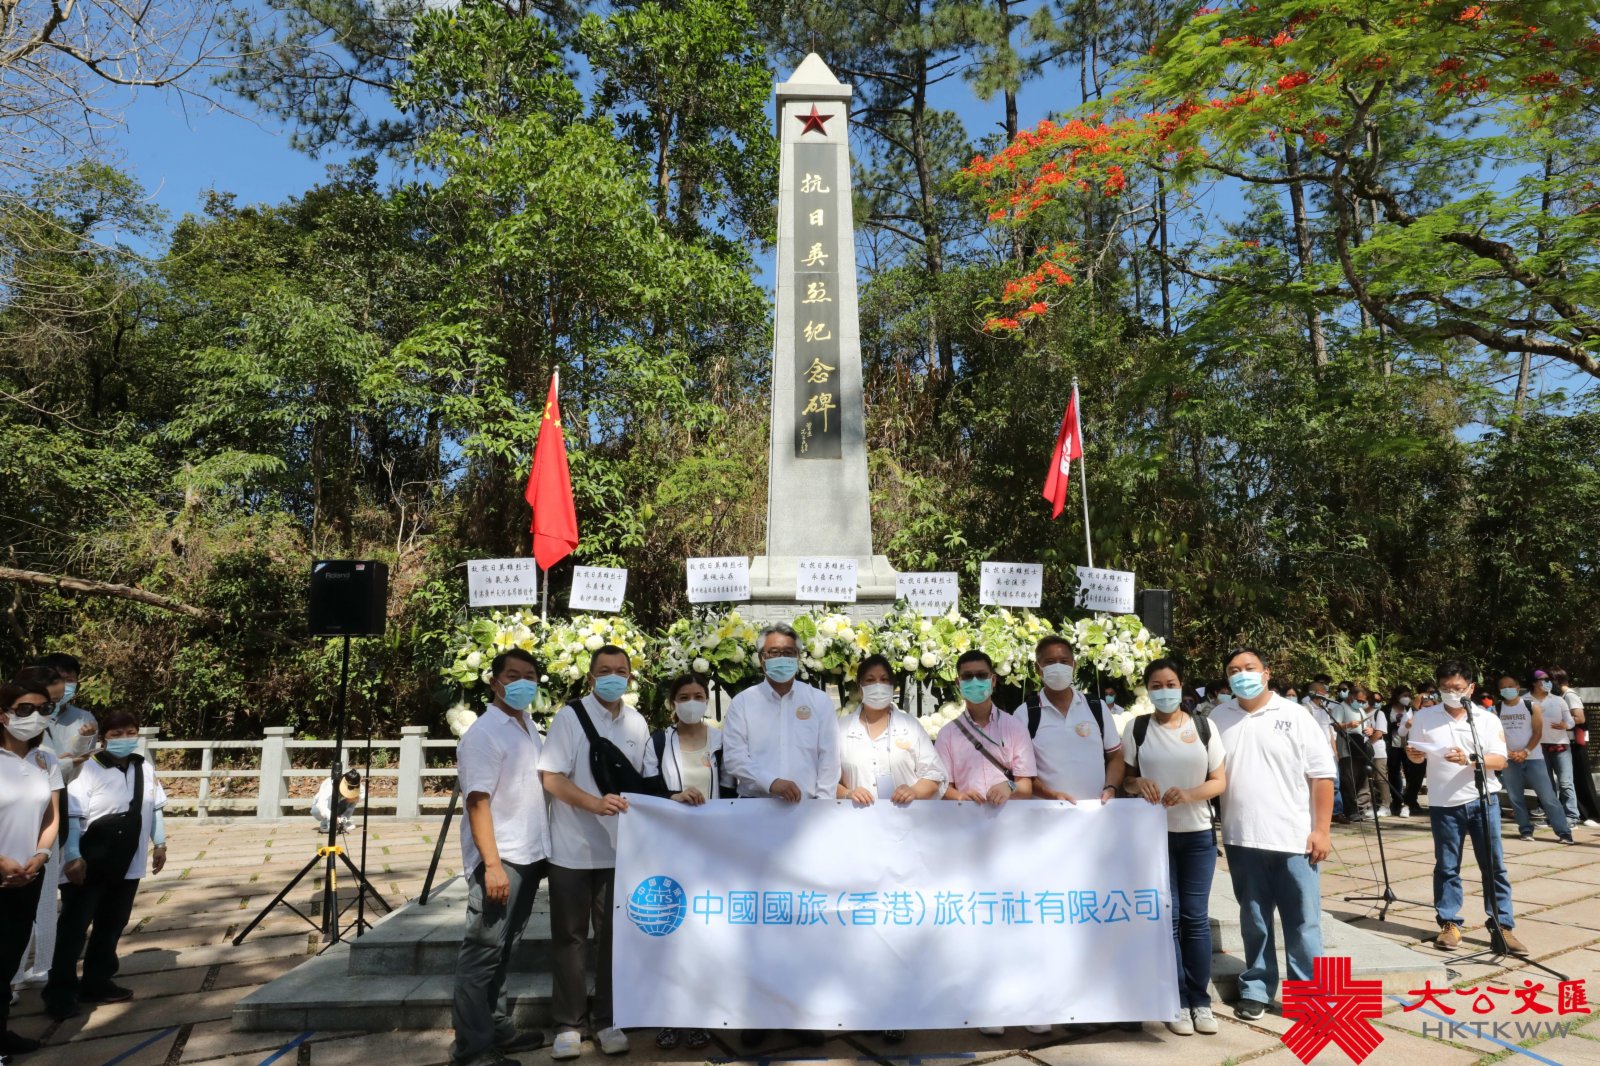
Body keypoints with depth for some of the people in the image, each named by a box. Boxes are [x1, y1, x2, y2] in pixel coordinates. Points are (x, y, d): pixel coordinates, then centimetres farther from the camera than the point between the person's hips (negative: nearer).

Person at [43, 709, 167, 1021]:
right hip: (90, 864, -6)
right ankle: (60, 992, 10)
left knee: (112, 925, 15)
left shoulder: (145, 768, 4)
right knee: (74, 927, 1)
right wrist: (73, 857, -23)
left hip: (127, 864, 6)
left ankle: (96, 982, 27)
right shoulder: (89, 769, -16)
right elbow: (72, 815, -18)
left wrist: (159, 843, 15)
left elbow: (155, 807, 14)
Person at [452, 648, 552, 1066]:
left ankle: (498, 1030, 27)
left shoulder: (530, 728, 12)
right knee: (483, 952, -1)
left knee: (503, 950, 17)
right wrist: (492, 864, -23)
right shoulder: (483, 733, -13)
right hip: (499, 860, -8)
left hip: (529, 856, 8)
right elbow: (477, 801, -18)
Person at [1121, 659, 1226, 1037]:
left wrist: (1188, 794, -17)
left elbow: (1220, 780, 1)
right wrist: (1137, 783, -18)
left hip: (1198, 834, 1)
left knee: (1196, 917, 6)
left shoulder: (1204, 727, 1)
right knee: (1167, 916, 3)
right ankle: (1177, 1001, 13)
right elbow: (1123, 777, 5)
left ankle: (1200, 1000, 17)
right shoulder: (1136, 729, -1)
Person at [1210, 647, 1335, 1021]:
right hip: (1242, 839, 2)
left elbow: (1322, 776, -3)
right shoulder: (1218, 719, 4)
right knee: (1254, 922, 13)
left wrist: (1321, 830, -7)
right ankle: (1256, 989, 25)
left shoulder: (1295, 716, -3)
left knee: (1303, 923, 6)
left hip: (1294, 839, -2)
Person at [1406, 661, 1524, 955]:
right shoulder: (1424, 717, 3)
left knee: (1494, 865, 4)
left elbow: (1500, 760, -6)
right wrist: (1412, 753, -13)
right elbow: (1418, 757, 10)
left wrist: (1469, 759, -22)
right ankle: (1449, 924, 15)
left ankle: (1502, 925, 14)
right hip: (1444, 804, 0)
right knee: (1446, 866, 6)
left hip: (1483, 800, 0)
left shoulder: (1487, 718, 1)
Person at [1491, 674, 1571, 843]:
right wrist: (1508, 753, -13)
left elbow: (1538, 732, -4)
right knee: (1516, 798, 4)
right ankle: (1526, 830, 13)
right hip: (1509, 760, 2)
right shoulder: (1497, 709, 2)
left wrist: (1526, 752, -13)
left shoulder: (1531, 706, -1)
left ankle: (1564, 832, -1)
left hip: (1533, 758, -2)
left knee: (1548, 796, -5)